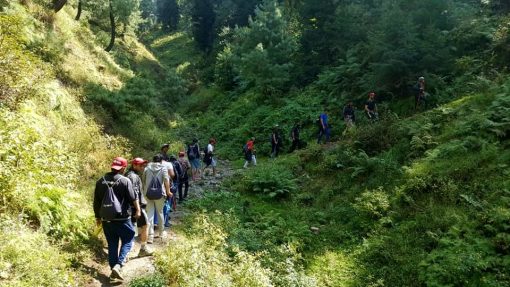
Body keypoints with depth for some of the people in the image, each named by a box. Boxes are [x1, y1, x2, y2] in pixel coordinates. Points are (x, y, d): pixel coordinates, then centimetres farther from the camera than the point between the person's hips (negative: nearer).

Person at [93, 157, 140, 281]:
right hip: (122, 219, -5)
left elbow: (96, 201, 11)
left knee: (112, 245, 13)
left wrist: (98, 217, 21)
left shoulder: (101, 181, 6)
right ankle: (118, 265, -8)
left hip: (106, 220, 5)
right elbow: (133, 198, -9)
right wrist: (138, 210, 8)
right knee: (127, 241, 8)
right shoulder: (125, 181, -11)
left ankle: (113, 270, 16)